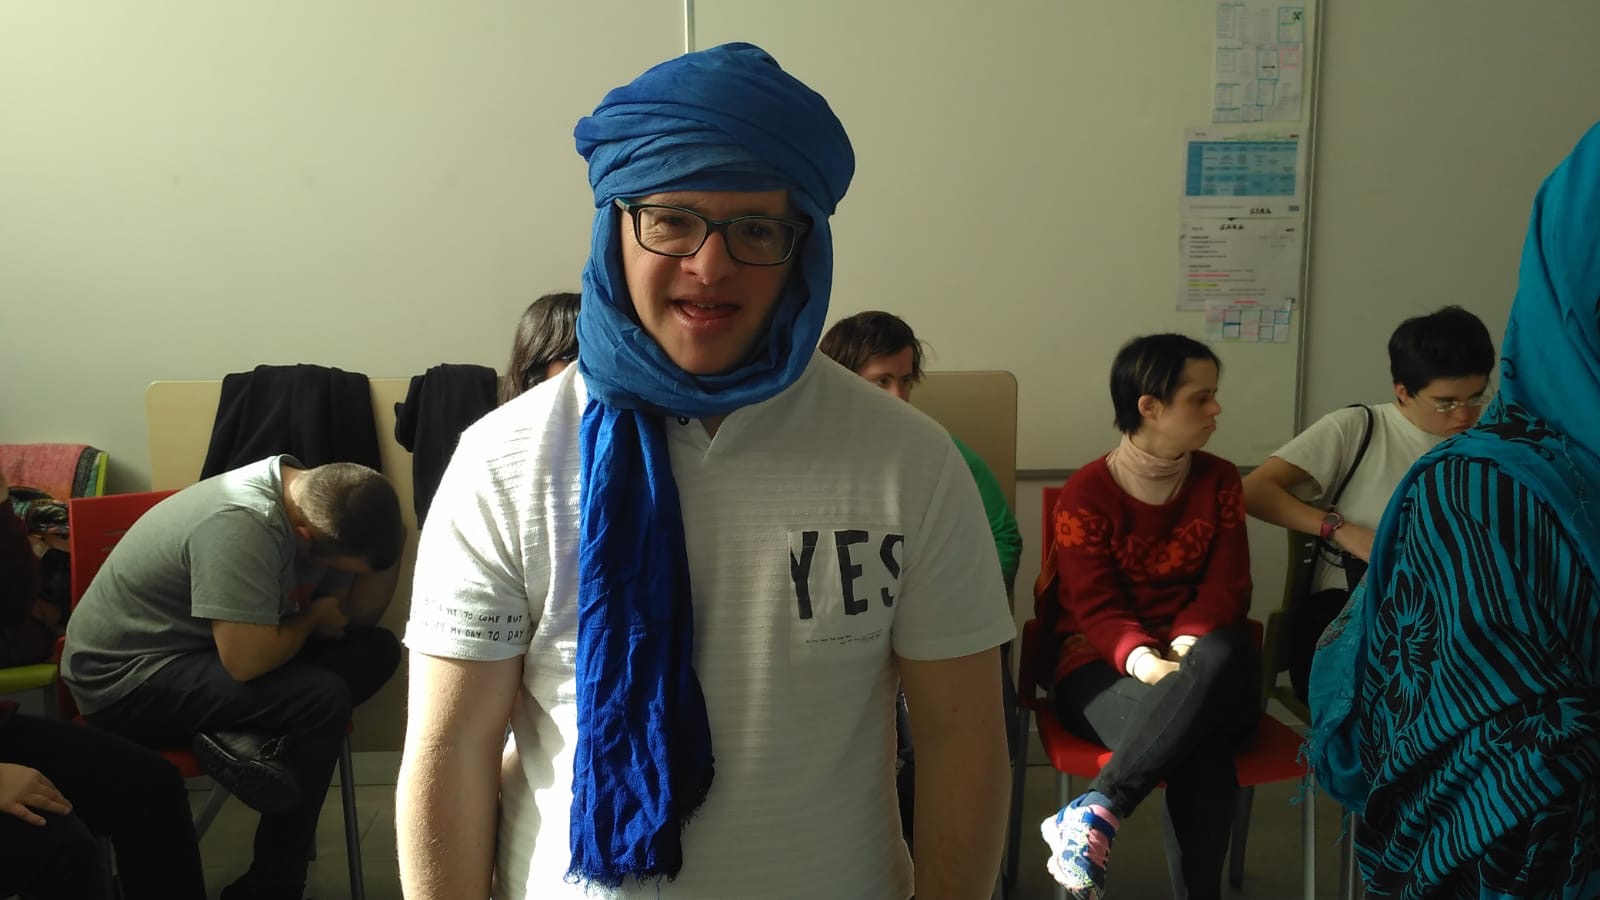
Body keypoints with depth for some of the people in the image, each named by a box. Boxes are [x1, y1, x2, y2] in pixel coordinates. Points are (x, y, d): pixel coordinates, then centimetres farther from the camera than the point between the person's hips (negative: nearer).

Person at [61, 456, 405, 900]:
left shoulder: (315, 504, -4)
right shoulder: (241, 524, -30)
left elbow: (358, 616, 4)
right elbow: (247, 661, -34)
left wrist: (387, 554, -15)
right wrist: (313, 618, -15)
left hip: (203, 651, 9)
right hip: (128, 679, -8)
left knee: (376, 649, -5)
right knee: (322, 698, -26)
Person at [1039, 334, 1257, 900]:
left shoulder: (1219, 480, 10)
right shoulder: (1086, 492, -4)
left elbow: (1226, 585, 1)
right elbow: (1095, 607, -10)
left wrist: (1187, 646, -21)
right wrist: (1142, 657, -33)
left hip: (1195, 660, 3)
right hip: (1105, 668, -3)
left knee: (1224, 656, -38)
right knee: (1201, 746, -37)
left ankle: (1094, 815, -40)